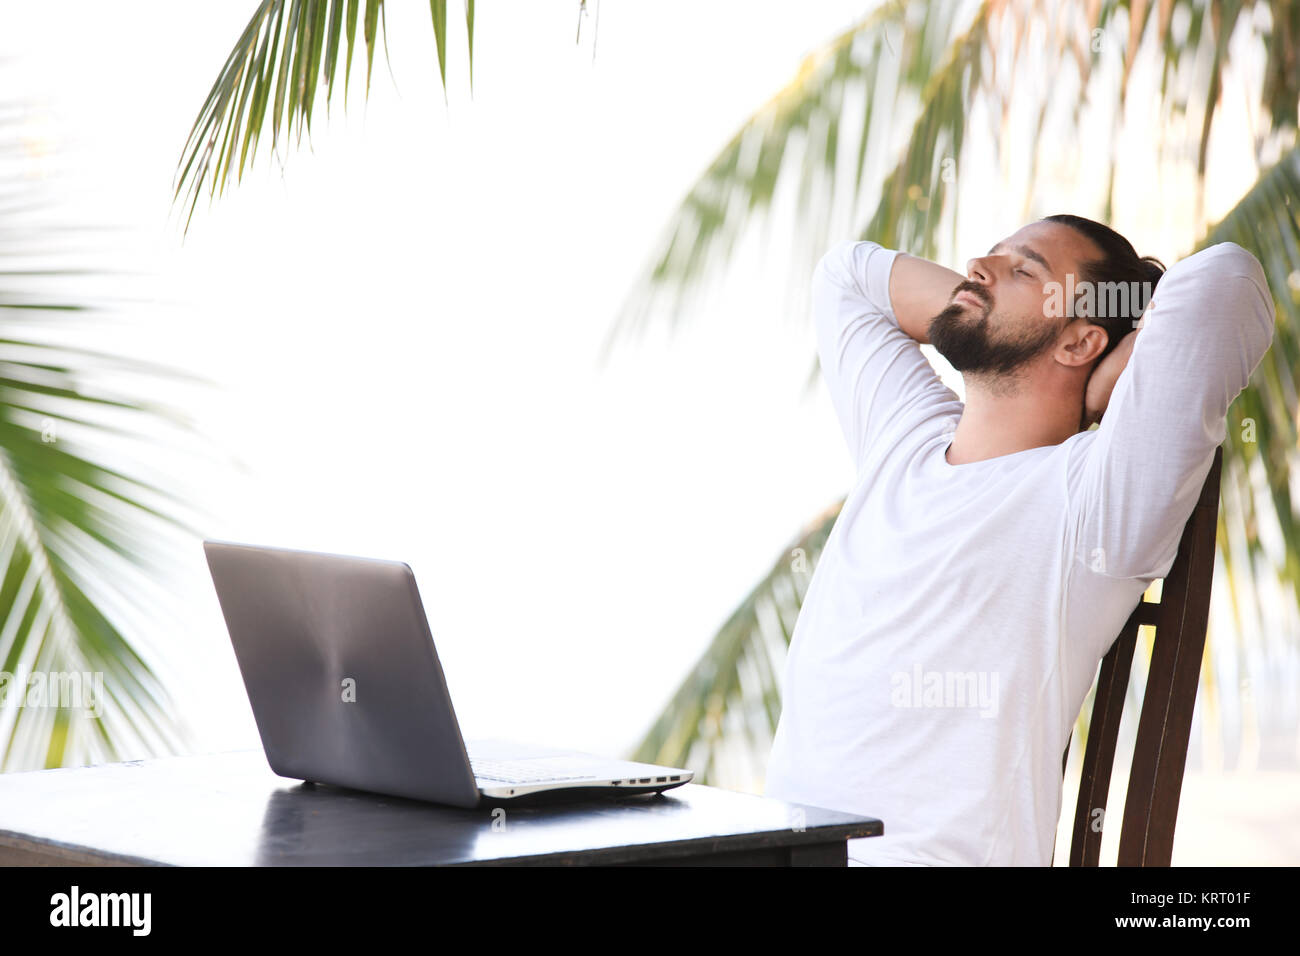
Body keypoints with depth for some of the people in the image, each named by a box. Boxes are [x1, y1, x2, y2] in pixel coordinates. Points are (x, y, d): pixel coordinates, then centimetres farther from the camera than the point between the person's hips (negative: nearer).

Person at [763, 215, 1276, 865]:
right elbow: (846, 271, 31)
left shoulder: (1084, 495, -7)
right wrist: (1006, 321, 19)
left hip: (926, 854, -6)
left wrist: (1088, 401, -2)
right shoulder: (903, 434, 15)